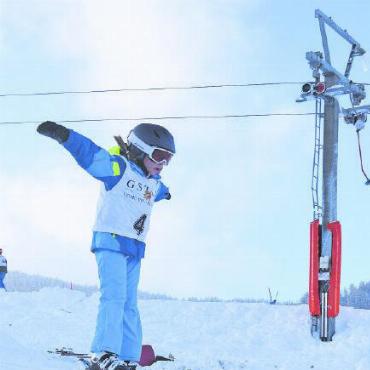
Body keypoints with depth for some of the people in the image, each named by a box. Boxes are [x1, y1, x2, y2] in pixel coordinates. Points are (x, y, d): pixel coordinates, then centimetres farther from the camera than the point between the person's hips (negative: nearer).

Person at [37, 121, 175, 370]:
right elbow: (89, 152, -20)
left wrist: (165, 193, 68)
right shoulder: (118, 167, -7)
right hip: (111, 241, -8)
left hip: (135, 249, 8)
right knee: (114, 295, -21)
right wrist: (64, 135, -37)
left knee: (129, 304, 5)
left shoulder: (154, 183, 18)